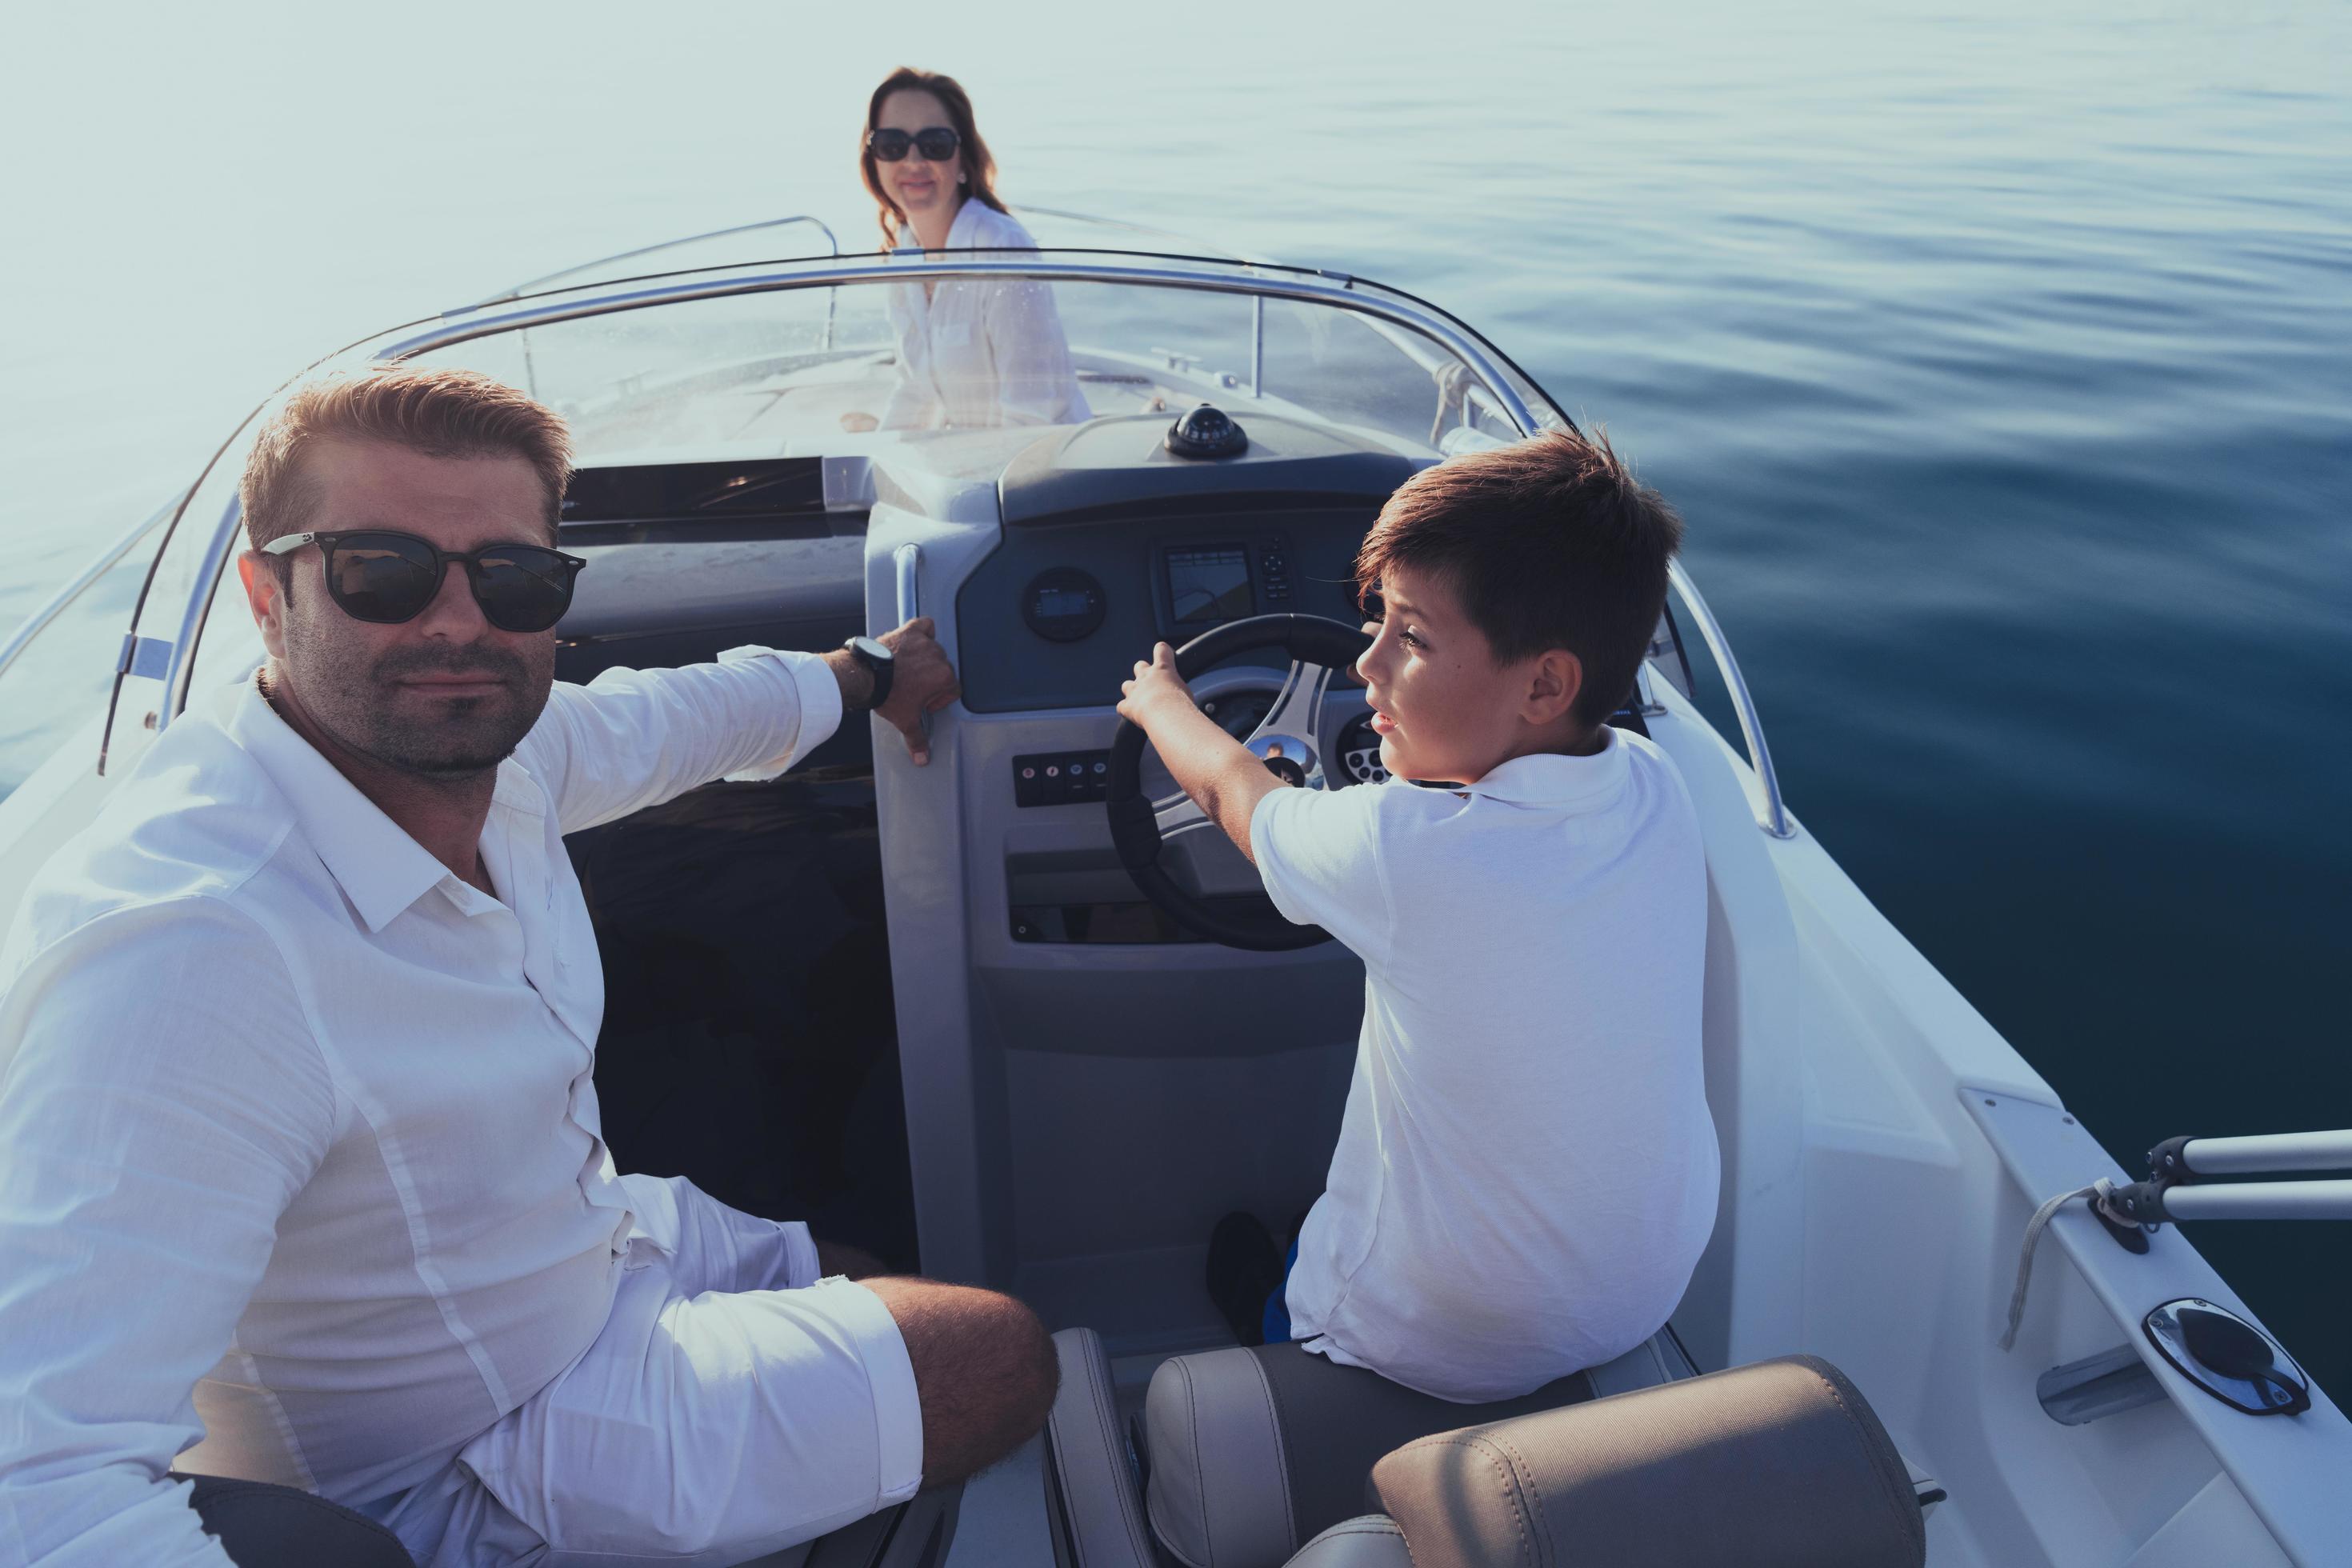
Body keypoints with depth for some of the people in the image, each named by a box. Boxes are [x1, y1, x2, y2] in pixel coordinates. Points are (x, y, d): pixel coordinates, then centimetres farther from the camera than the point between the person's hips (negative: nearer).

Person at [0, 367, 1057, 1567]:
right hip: (462, 1469, -7)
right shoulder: (185, 953, -39)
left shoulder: (489, 746, -13)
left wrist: (862, 676, 27)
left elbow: (670, 715, 10)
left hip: (601, 1239, 8)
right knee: (1008, 1361, 0)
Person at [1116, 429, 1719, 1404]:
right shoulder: (1658, 793, -16)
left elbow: (1229, 784, -9)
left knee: (1237, 1249, 23)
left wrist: (1158, 699, 11)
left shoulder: (1397, 850, -32)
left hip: (1441, 1354, -5)